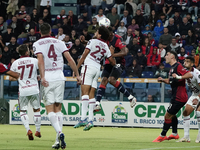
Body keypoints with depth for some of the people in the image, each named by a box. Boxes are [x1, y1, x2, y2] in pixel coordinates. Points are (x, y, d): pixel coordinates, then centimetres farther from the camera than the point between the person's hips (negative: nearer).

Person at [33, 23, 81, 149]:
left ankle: (59, 132, -27)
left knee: (50, 109, -2)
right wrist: (77, 75, 8)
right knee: (58, 109, 10)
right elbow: (70, 59, 4)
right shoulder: (59, 42, 12)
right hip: (59, 78, 3)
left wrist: (42, 77, -21)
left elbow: (40, 60, -13)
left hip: (47, 79, -3)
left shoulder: (37, 44, 3)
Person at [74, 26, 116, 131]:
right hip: (98, 68, 6)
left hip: (89, 66, -6)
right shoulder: (106, 47, 17)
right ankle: (91, 120, 1)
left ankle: (83, 118, -25)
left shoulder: (93, 42, 1)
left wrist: (76, 68, -4)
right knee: (91, 94, 8)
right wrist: (112, 53, 41)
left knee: (85, 91, -13)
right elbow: (113, 63, 21)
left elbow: (84, 55, -5)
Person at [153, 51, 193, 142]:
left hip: (179, 97, -11)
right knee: (172, 114, 26)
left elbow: (190, 75, -25)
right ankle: (175, 134, 36)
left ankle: (162, 136, 6)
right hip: (176, 96, 11)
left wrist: (179, 77, -35)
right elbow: (171, 81, 25)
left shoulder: (178, 66, -17)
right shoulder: (172, 68, 14)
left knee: (168, 116, -4)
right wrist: (163, 80, 8)